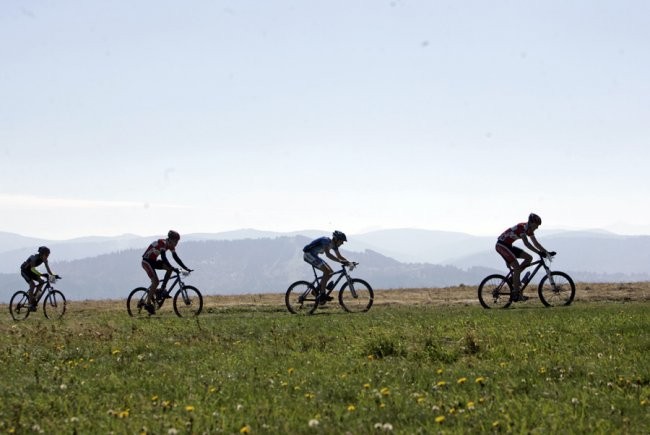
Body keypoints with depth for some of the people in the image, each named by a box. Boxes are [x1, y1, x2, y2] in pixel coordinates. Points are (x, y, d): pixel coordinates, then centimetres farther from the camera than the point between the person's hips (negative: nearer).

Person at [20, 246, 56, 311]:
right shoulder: (35, 257, -32)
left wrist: (52, 275, -30)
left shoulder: (44, 259, -11)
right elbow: (32, 269, -43)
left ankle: (34, 296, 3)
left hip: (30, 271, 7)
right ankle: (31, 305, -23)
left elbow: (48, 268, -13)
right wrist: (41, 274, -55)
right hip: (24, 270, -7)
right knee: (32, 284, -24)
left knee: (42, 281, -11)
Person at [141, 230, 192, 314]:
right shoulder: (162, 243, -26)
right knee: (155, 282, -18)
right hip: (147, 261, -8)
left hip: (154, 261, 8)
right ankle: (148, 304, -12)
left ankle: (162, 289, -1)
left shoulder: (171, 245, 0)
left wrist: (186, 268, -4)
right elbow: (163, 257, -35)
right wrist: (173, 268, -42)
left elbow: (176, 258, 2)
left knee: (170, 268, -9)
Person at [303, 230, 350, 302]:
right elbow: (328, 254, -37)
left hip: (314, 256, 10)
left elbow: (339, 256, 10)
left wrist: (348, 262, -5)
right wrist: (340, 261, -43)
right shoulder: (326, 241, -24)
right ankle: (322, 294, -20)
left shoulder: (334, 245, 4)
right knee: (327, 271, -20)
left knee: (330, 272, 3)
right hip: (309, 254, -10)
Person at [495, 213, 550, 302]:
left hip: (508, 246, 9)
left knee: (529, 258, 2)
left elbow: (536, 243, 10)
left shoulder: (529, 230, 6)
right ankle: (516, 294, -12)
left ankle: (514, 277, 5)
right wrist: (539, 252, -34)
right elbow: (526, 243, -31)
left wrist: (547, 252, 2)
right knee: (517, 267, -16)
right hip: (501, 245, -9)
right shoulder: (522, 227, -22)